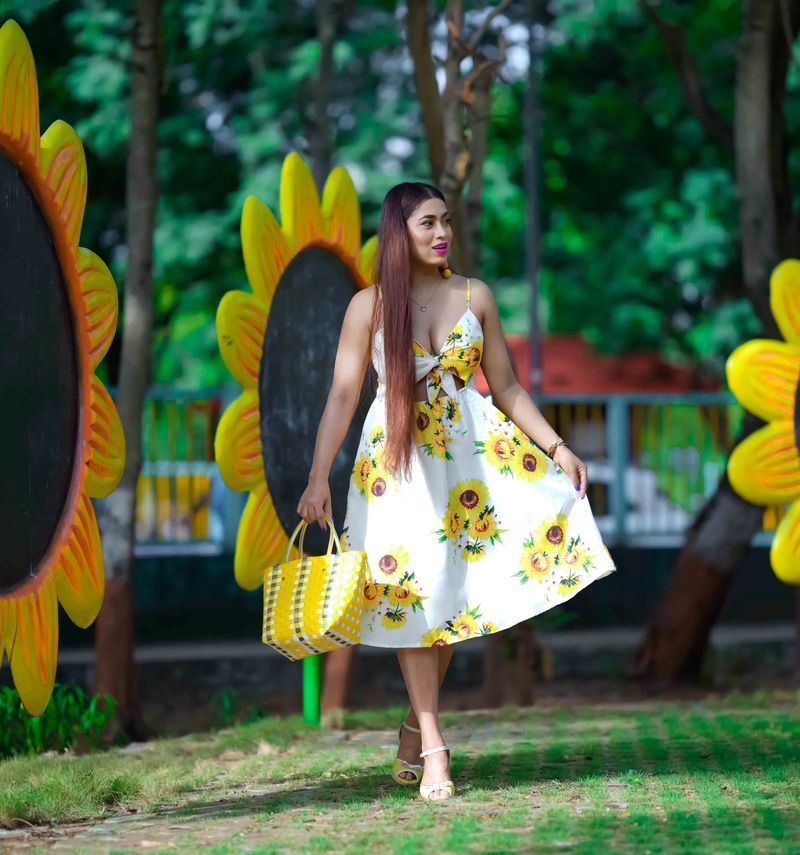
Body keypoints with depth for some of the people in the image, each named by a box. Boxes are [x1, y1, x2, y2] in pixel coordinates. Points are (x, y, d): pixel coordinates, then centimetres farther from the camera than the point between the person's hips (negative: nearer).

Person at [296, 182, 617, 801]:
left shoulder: (475, 296, 4)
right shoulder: (369, 305, -2)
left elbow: (507, 387, 7)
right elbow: (343, 395, -4)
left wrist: (556, 446, -3)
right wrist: (319, 477, -11)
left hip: (471, 449, 2)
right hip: (397, 457, -2)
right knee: (412, 592, -4)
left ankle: (418, 722, 12)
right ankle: (434, 747, -2)